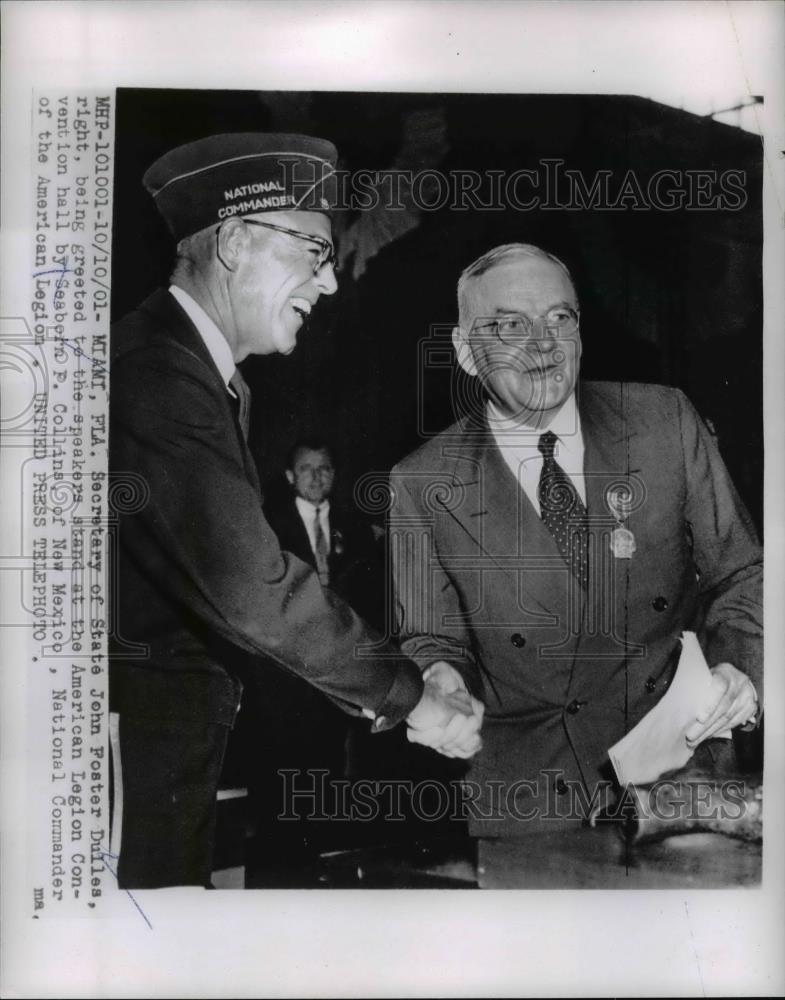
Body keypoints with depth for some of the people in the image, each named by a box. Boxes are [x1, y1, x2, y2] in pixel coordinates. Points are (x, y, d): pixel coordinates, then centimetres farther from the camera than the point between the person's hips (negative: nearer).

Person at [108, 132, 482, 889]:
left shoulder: (195, 370, 11)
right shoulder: (156, 372, -22)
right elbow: (246, 586, -26)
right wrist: (407, 696, -17)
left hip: (172, 727, 10)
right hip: (137, 732, -9)